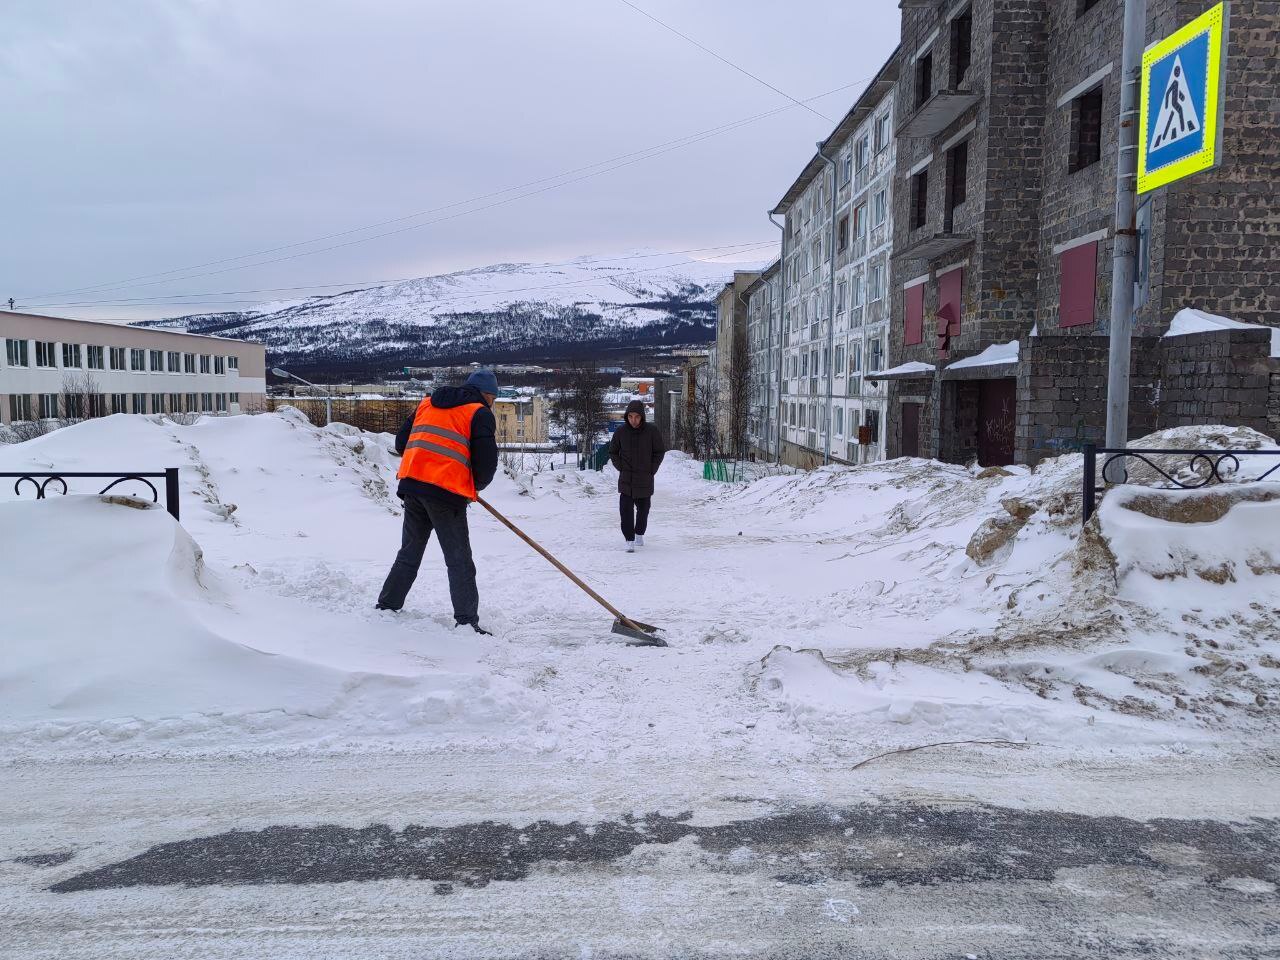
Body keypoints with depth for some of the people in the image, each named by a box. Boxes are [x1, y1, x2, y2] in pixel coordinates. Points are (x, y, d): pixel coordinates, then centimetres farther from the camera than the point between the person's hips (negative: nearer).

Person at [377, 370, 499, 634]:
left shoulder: (427, 403, 20)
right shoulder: (480, 413, 1)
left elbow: (401, 443, 20)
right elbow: (487, 461, -7)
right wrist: (474, 487, 11)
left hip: (411, 483, 6)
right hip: (447, 492, -6)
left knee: (409, 554, 19)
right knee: (459, 560, 1)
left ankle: (386, 608, 26)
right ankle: (466, 621, -1)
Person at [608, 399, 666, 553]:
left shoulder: (652, 431, -8)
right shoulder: (620, 432, -5)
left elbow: (660, 451, 2)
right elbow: (612, 452, 9)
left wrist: (651, 470, -3)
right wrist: (620, 468, 0)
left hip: (645, 480, 0)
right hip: (626, 480, 0)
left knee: (643, 509, 14)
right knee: (626, 510, -11)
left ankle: (639, 534, 36)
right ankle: (630, 540, -6)